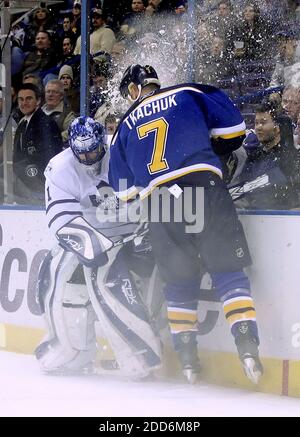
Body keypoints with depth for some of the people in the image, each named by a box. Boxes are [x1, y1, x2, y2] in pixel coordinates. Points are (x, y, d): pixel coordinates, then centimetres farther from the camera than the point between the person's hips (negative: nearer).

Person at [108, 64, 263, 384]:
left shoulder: (125, 126, 22)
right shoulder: (189, 94, 15)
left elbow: (123, 190, 23)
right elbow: (232, 129, 10)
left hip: (156, 200, 2)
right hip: (204, 186, -2)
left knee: (178, 279, 12)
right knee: (227, 269, 0)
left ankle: (187, 357, 10)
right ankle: (247, 345, -12)